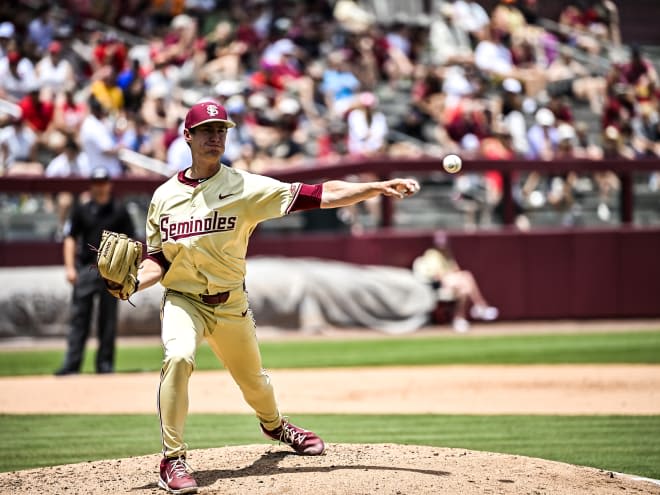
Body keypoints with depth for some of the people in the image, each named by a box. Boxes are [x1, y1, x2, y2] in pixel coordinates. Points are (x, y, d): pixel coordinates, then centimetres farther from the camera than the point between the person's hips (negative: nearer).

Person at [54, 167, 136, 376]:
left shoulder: (119, 211, 5)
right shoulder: (81, 210, 7)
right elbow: (70, 237, 7)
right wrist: (70, 267, -3)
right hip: (85, 269, 0)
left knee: (108, 318, 3)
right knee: (79, 316, -4)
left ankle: (105, 362, 10)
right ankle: (71, 363, -7)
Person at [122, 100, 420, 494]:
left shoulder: (246, 188, -9)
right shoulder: (165, 196, -1)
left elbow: (320, 195, -16)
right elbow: (159, 260, 3)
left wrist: (380, 187, -25)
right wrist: (132, 282, -19)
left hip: (231, 304, 1)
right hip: (182, 300, -1)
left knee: (253, 379, 17)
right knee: (179, 357, -29)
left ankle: (274, 424, 54)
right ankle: (173, 460, -21)